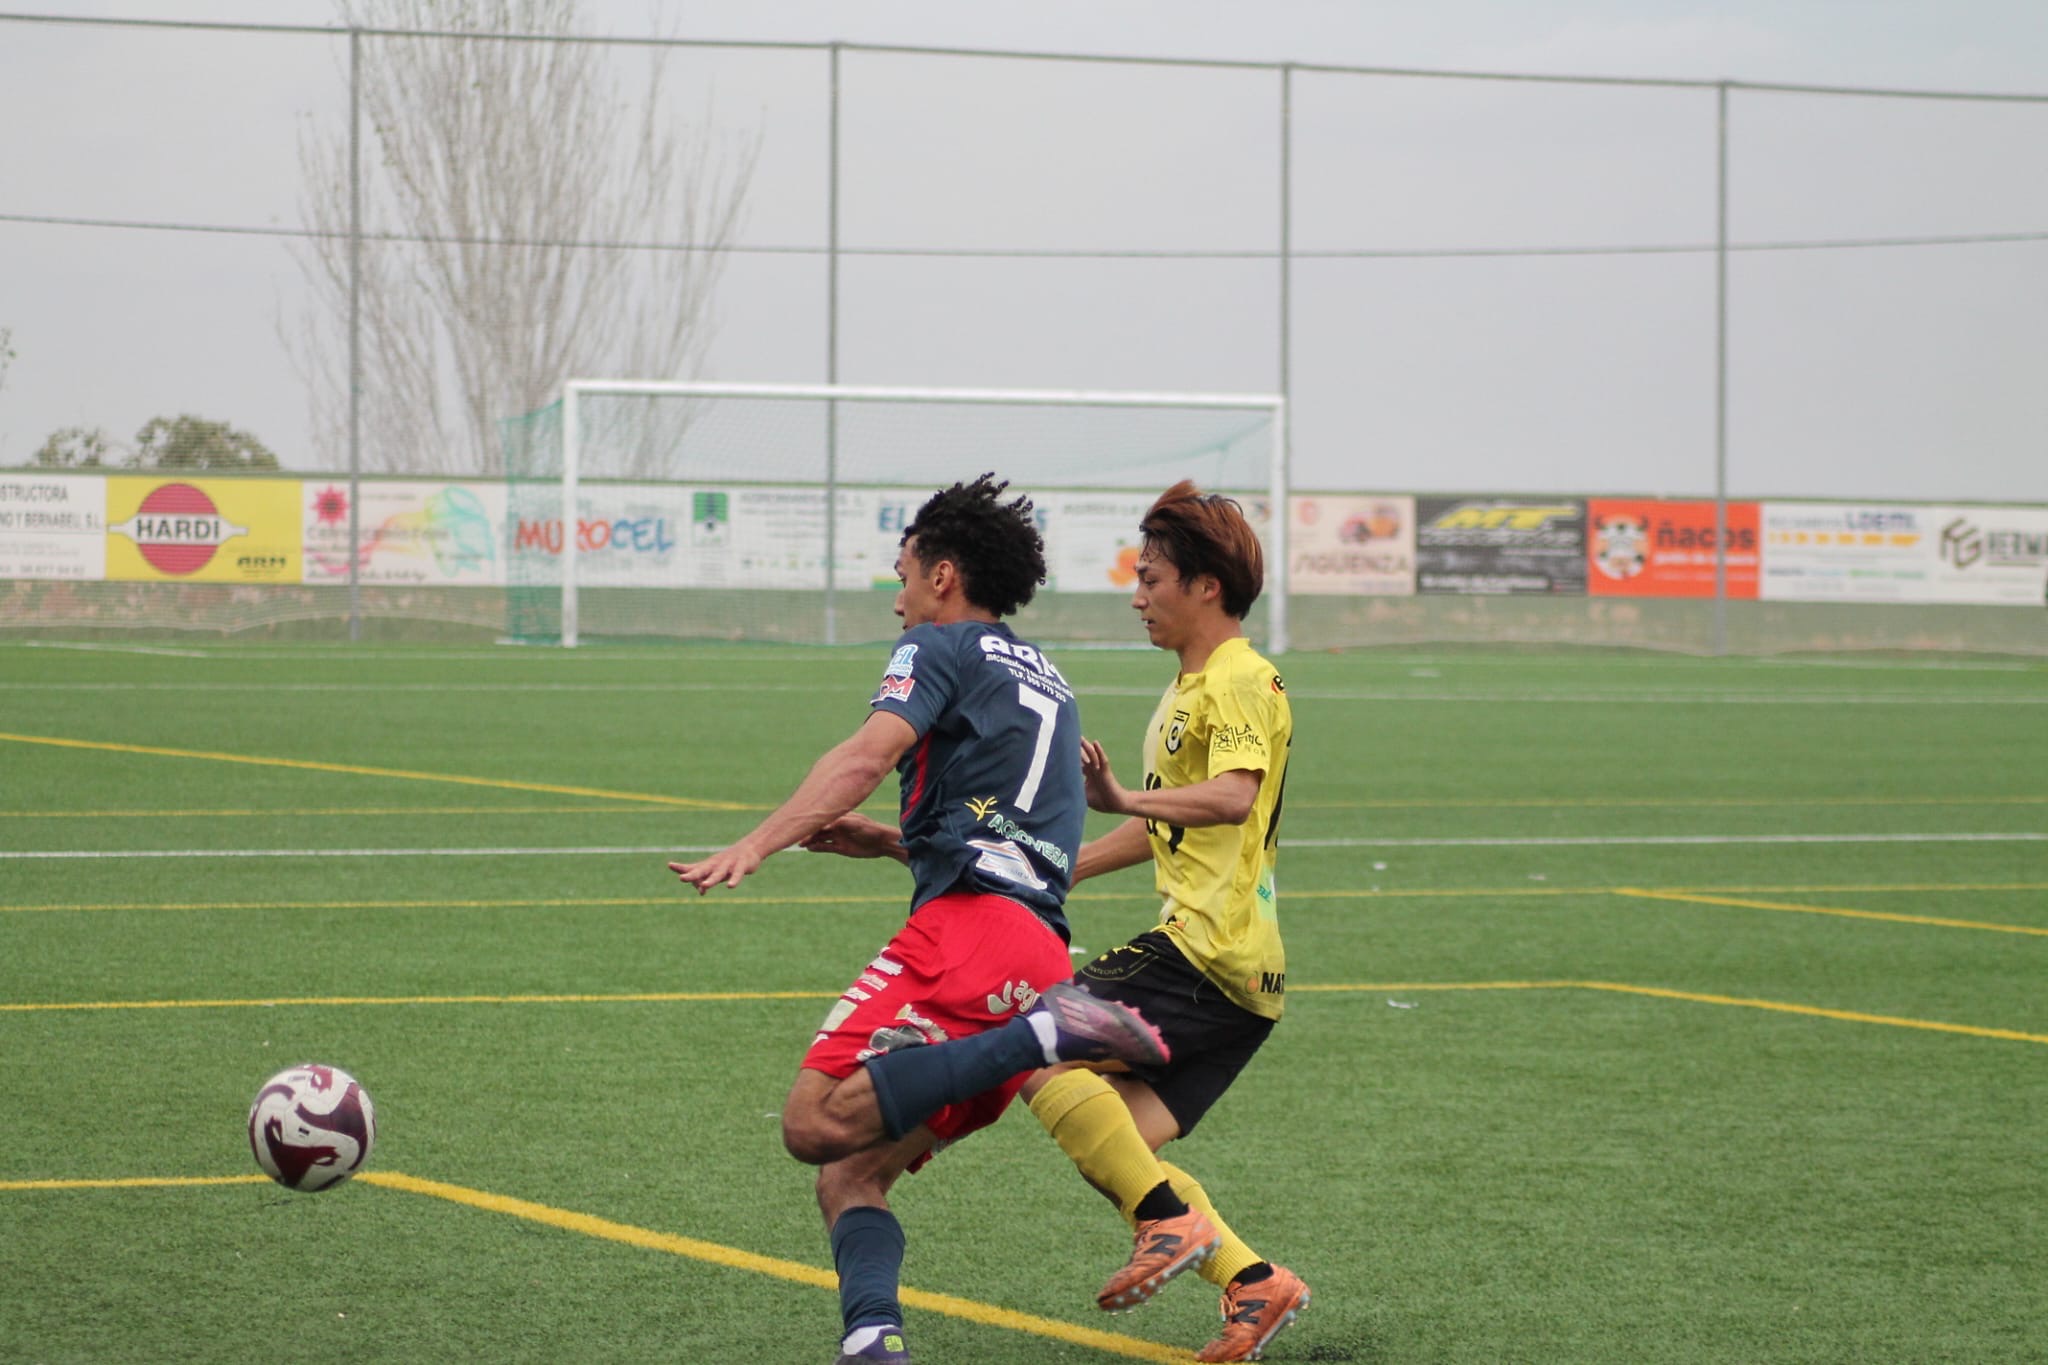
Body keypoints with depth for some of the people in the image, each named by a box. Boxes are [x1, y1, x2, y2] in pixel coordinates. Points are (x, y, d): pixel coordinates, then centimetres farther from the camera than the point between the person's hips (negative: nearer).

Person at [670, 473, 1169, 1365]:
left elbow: (868, 756, -12)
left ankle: (1043, 1035, -30)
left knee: (817, 1122, -24)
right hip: (1043, 946, 9)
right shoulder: (1045, 680, 32)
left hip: (968, 924, -8)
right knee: (850, 1176, 6)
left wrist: (758, 842, -23)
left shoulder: (939, 646, 7)